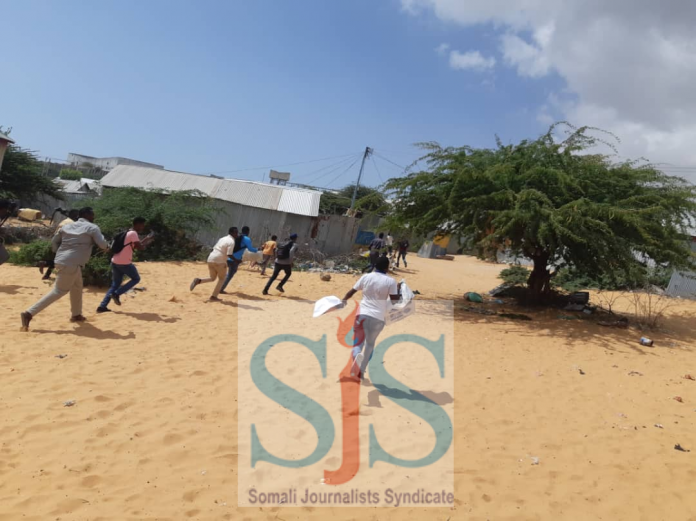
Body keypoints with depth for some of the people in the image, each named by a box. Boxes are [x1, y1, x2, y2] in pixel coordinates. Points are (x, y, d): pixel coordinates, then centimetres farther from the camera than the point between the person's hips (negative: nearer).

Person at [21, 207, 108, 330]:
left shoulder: (67, 226, 17)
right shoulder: (92, 227, -3)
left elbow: (54, 241, 18)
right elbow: (102, 245, -7)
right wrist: (108, 246, 14)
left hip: (61, 261, 9)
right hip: (71, 264, -9)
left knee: (77, 287, 23)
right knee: (59, 291, -5)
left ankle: (76, 315, 32)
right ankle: (29, 314, -10)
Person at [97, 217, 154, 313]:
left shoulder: (128, 233, 19)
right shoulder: (133, 233, -11)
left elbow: (136, 245, 27)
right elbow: (139, 247, -19)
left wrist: (146, 240, 25)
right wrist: (147, 242, -1)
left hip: (115, 262, 9)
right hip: (124, 263, -9)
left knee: (115, 284, 14)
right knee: (136, 279, 13)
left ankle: (102, 306, 7)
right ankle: (116, 294, 0)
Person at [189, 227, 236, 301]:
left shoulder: (222, 238, 18)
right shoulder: (231, 241, -7)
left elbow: (214, 248, 20)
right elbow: (229, 255, -16)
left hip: (210, 259, 7)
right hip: (220, 261, -7)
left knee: (212, 278, 21)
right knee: (221, 279, 13)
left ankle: (198, 281, -4)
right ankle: (213, 296, 7)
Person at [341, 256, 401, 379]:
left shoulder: (366, 277, 3)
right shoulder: (390, 281, -3)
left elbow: (352, 291, 8)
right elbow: (395, 300, -6)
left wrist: (344, 300, 24)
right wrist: (399, 289, 12)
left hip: (362, 314, 1)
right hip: (378, 318, -1)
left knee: (358, 340, 15)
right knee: (370, 344, 15)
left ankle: (357, 355, -19)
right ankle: (361, 371, 15)